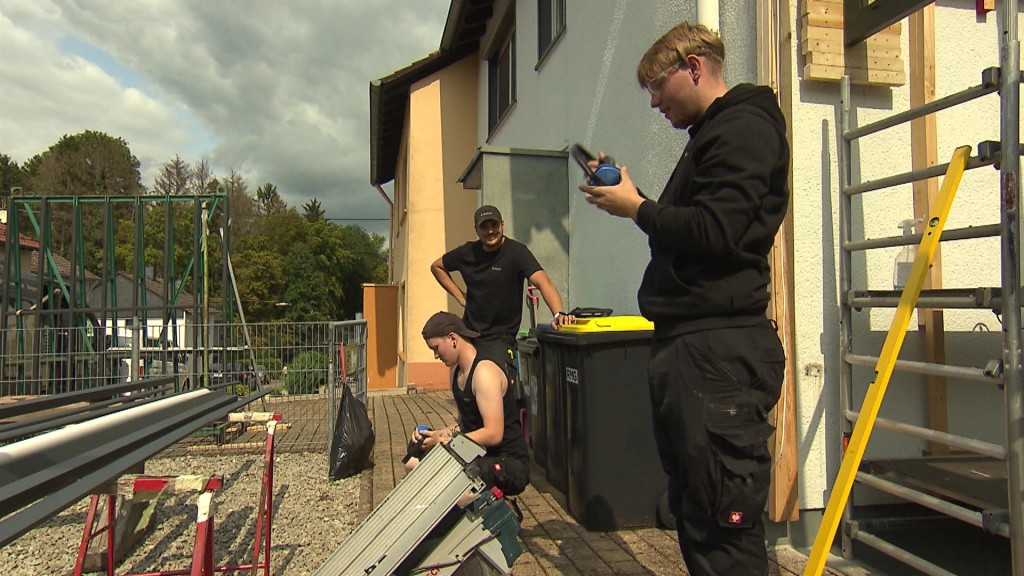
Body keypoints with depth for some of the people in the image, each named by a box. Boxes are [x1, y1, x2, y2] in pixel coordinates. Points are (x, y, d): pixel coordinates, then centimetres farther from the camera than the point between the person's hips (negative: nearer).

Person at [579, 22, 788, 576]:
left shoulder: (744, 128, -7)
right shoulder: (712, 135, 24)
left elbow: (715, 233, -20)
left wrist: (637, 208, -7)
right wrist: (630, 194, 11)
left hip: (720, 349, -11)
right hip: (687, 344, 11)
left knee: (723, 525, -5)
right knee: (692, 514, 18)